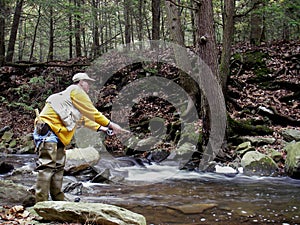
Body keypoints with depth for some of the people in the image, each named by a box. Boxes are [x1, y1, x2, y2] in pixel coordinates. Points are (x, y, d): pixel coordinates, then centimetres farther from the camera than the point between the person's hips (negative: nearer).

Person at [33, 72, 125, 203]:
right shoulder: (76, 91, 0)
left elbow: (84, 118, 37)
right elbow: (92, 112, -3)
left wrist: (100, 128, 33)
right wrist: (111, 125, 2)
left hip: (56, 134, 11)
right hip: (47, 129, -11)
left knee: (58, 167, 11)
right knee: (47, 167, -15)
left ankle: (58, 200, 14)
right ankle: (41, 204, -19)